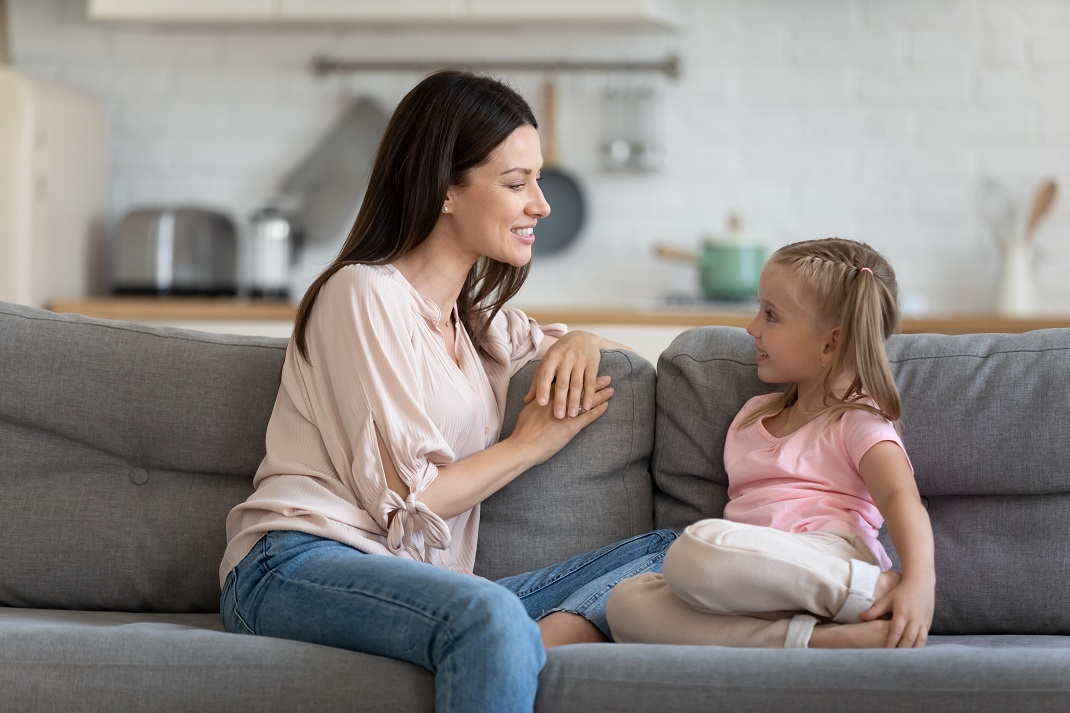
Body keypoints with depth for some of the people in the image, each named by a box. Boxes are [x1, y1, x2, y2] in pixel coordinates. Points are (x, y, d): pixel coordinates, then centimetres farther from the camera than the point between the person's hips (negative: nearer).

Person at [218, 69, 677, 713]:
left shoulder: (475, 316, 23)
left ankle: (553, 637, -35)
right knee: (491, 615, -42)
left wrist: (578, 343, 16)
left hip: (418, 580, 9)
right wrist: (531, 443, 3)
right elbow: (406, 504, -10)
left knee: (670, 553, -11)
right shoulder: (366, 294, -3)